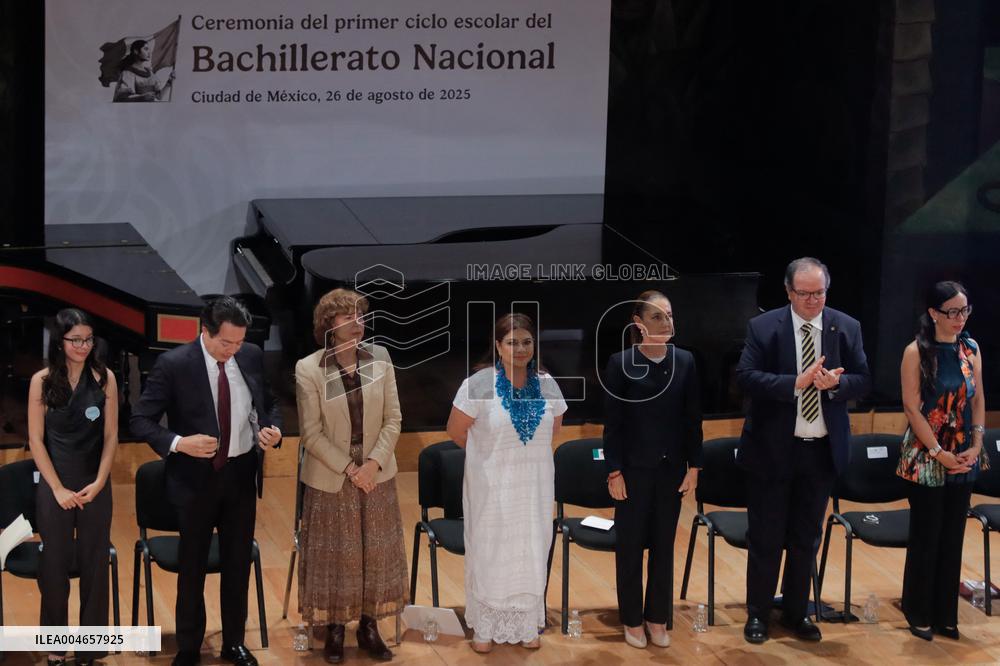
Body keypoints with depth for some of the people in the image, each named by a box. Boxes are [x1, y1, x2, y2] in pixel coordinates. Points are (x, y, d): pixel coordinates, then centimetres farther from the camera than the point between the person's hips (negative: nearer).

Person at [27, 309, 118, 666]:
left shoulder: (104, 378, -4)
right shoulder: (42, 381, -6)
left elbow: (110, 436, -1)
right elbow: (35, 440, -4)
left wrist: (98, 483, -9)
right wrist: (58, 488, -9)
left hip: (95, 485, 1)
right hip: (54, 484, -1)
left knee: (94, 563, 6)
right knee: (55, 563, 6)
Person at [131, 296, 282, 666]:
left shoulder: (251, 356, -3)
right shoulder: (173, 364, -16)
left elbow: (268, 404, 11)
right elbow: (140, 420, -13)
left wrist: (273, 429, -10)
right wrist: (178, 443, -27)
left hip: (241, 473, 4)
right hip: (197, 477, -3)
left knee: (238, 563, 14)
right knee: (192, 566, 10)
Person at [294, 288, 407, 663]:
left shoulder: (380, 359, -4)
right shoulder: (308, 370, -12)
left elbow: (393, 419, -2)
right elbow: (311, 434, -11)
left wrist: (373, 462, -13)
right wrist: (349, 469, -15)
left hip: (376, 475, 3)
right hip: (331, 478, -3)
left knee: (376, 552, 10)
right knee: (334, 556, 6)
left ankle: (369, 627, 23)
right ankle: (334, 630, 19)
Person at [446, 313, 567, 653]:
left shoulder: (546, 385, -3)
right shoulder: (479, 385, -15)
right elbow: (455, 432, -5)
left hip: (534, 485, 3)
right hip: (492, 485, -3)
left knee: (531, 553, 12)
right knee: (490, 552, 9)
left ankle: (527, 625, 28)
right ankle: (485, 627, 23)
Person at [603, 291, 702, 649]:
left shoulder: (684, 361, 0)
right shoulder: (621, 363, -7)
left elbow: (693, 418, 4)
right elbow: (612, 422, -6)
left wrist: (694, 466, 0)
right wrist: (614, 471, -9)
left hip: (671, 467, 3)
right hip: (634, 467, -2)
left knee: (664, 543, 10)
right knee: (630, 543, 6)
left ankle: (657, 618, 21)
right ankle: (632, 619, 18)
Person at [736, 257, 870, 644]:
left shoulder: (847, 328, 1)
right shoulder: (763, 328, -7)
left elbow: (863, 382, 0)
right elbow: (745, 377, -16)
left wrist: (835, 383, -22)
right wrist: (797, 382, -27)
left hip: (822, 451, 3)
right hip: (773, 448, -3)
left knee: (806, 539, 13)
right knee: (765, 538, 6)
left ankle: (796, 613, 27)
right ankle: (758, 615, 19)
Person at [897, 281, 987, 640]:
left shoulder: (971, 349, 4)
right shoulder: (917, 352, -11)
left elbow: (978, 400, 8)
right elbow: (912, 408, -12)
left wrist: (976, 445, -3)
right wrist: (939, 453, -14)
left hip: (963, 459, 5)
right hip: (926, 458, -5)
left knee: (953, 537, 10)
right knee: (926, 537, 3)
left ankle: (945, 613, 20)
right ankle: (919, 613, 16)